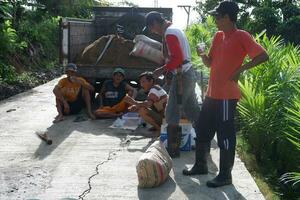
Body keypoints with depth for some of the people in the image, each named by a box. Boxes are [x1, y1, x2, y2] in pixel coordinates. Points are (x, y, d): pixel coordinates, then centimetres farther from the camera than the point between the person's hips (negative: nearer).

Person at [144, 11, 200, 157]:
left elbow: (177, 59, -23)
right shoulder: (174, 29, 16)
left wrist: (162, 69, -12)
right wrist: (167, 69, 15)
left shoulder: (169, 33, -16)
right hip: (188, 74, 10)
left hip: (181, 77, -10)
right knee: (193, 111, 16)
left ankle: (173, 150, 5)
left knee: (172, 114, -2)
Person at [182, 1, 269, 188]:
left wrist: (240, 69, -21)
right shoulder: (218, 36, 14)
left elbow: (263, 55, -17)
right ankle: (201, 165, 31)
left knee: (225, 136, -1)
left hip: (227, 95, -9)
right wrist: (202, 54, -1)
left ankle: (225, 175, 11)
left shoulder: (241, 36, -10)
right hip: (212, 94, 9)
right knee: (202, 130, 16)